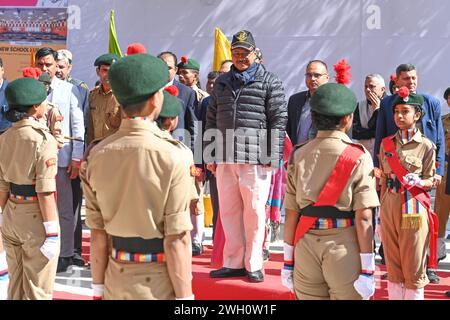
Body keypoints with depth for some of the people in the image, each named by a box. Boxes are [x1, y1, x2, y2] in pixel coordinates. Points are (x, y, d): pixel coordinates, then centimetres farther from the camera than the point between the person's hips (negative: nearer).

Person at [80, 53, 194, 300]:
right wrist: (184, 297, -9)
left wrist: (98, 288, 7)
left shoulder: (96, 156, -3)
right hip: (159, 283, -4)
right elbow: (177, 240, -17)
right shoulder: (173, 157, -16)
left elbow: (97, 233, -1)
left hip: (116, 280, 4)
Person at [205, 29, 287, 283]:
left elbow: (278, 121, -3)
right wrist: (210, 155, 13)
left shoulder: (270, 82, 2)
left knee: (254, 211, 0)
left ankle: (254, 264, 11)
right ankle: (233, 263, 18)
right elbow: (212, 120, 19)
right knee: (229, 211, 8)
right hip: (225, 158, 5)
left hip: (256, 159, -5)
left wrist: (274, 157, -9)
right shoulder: (222, 83, 18)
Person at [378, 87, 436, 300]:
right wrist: (381, 211, 9)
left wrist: (417, 181, -23)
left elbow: (430, 182, -1)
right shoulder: (386, 143, 6)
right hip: (389, 209, 4)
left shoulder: (426, 146, -5)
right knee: (392, 266, 12)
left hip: (413, 210, -4)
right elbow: (384, 180, 10)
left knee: (413, 267, 3)